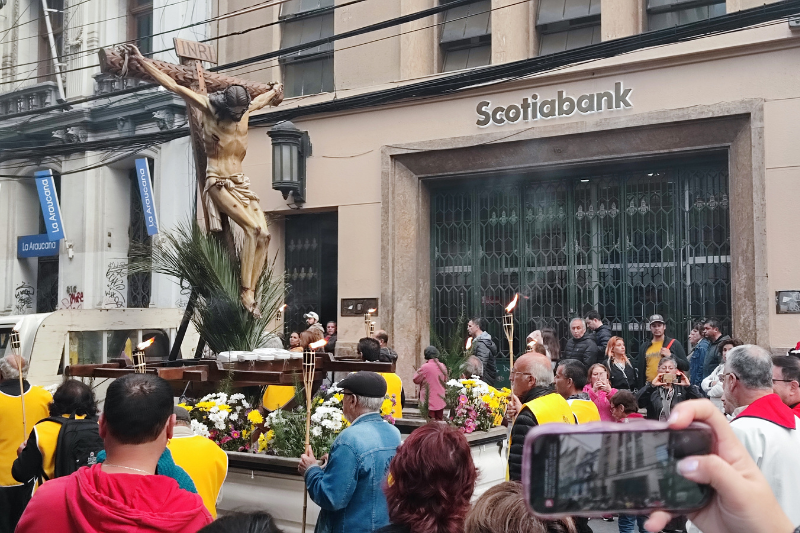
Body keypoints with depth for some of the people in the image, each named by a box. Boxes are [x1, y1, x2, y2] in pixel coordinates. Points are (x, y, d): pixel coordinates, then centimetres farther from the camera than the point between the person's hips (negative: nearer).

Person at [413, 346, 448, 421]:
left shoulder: (425, 367, -16)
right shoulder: (442, 366, 2)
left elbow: (416, 380, -6)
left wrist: (417, 371, 5)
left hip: (429, 400, -5)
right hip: (440, 401, 5)